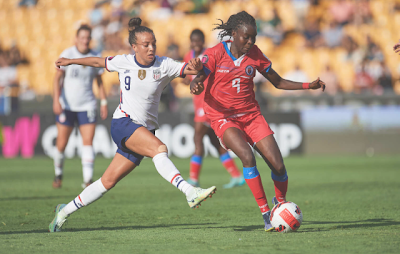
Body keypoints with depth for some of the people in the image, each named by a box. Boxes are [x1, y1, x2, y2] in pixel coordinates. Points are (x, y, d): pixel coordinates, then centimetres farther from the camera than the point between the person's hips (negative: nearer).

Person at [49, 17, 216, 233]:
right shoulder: (123, 62, -2)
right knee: (159, 148, -31)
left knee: (109, 181, 6)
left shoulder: (164, 65, -3)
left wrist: (195, 66, -40)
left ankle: (66, 210, 21)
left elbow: (188, 69, -16)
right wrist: (70, 61, 28)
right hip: (123, 124, -3)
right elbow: (98, 62, 16)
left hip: (146, 130, 3)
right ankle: (190, 192, -44)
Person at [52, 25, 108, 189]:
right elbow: (57, 78, -6)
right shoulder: (67, 54, -4)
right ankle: (58, 175, 24)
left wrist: (104, 102, 7)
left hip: (87, 106, 2)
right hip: (66, 105, -2)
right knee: (61, 143, 1)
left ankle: (87, 180, -12)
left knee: (88, 141, -11)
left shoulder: (95, 57, 4)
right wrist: (56, 100, -17)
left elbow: (99, 81, 13)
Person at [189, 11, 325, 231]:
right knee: (247, 156, -30)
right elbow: (197, 80, -15)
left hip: (250, 114, 4)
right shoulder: (215, 54, -8)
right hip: (223, 116, -4)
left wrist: (308, 86, 1)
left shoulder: (254, 54, 4)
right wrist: (196, 87, -41)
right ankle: (265, 213, -23)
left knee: (278, 165, -9)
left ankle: (280, 201, 22)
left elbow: (279, 82, 13)